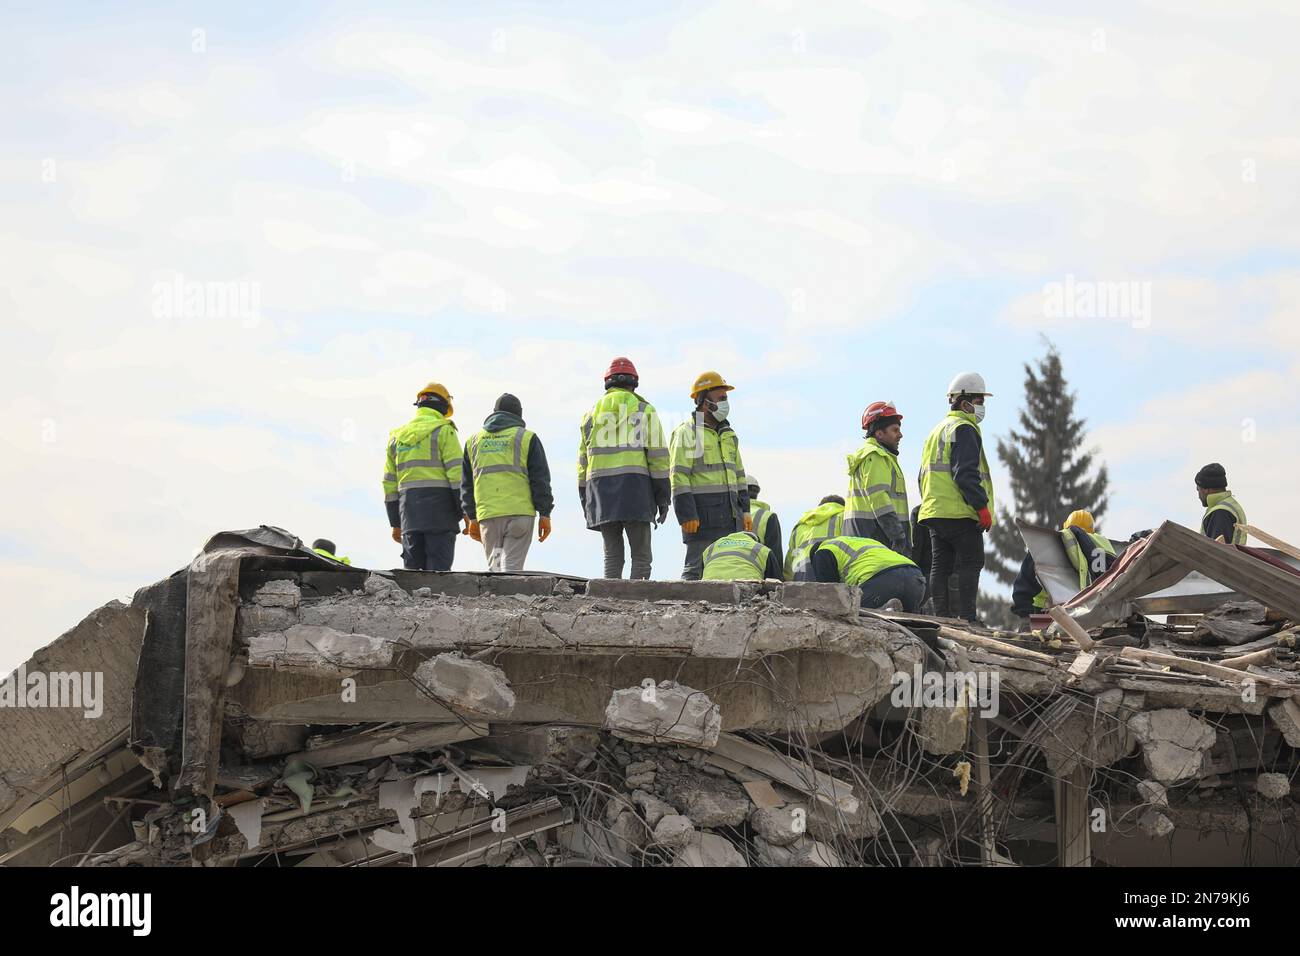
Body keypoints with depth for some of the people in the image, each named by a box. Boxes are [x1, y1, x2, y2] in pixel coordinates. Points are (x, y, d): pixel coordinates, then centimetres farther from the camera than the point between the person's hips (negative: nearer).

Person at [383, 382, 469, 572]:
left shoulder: (397, 436, 17)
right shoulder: (443, 431, -1)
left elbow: (389, 483, 17)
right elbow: (458, 475, -9)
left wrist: (395, 523, 21)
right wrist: (466, 512, -6)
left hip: (409, 514, 5)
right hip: (439, 512, -5)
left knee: (412, 569, 6)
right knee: (438, 570, -8)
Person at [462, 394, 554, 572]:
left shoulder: (474, 440, 17)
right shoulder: (526, 438, 4)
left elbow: (467, 483, 17)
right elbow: (540, 479, 1)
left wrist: (472, 518, 20)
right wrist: (545, 514, 4)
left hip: (487, 516, 3)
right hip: (519, 512, -3)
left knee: (494, 567, 9)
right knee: (512, 565, -5)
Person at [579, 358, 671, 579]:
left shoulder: (592, 414, 18)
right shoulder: (644, 410, 8)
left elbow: (583, 462, 16)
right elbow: (657, 456, 0)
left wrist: (585, 502, 19)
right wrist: (663, 498, 1)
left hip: (600, 488, 3)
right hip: (635, 488, -3)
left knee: (612, 555, 6)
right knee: (641, 556, -3)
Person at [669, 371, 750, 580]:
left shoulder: (728, 434, 20)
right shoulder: (687, 433, -4)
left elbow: (738, 474, 23)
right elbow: (679, 477, -11)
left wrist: (744, 511, 16)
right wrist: (687, 515, -18)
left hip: (729, 515, 8)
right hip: (702, 513, -8)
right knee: (697, 569, -9)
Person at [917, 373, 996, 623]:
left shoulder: (936, 431, 23)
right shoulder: (964, 429, -8)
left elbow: (924, 475, 25)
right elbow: (965, 473, -18)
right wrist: (982, 506, -17)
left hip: (933, 511, 9)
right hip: (960, 513, -9)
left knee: (940, 565, 8)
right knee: (970, 563, -6)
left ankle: (942, 617, 8)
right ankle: (966, 617, -11)